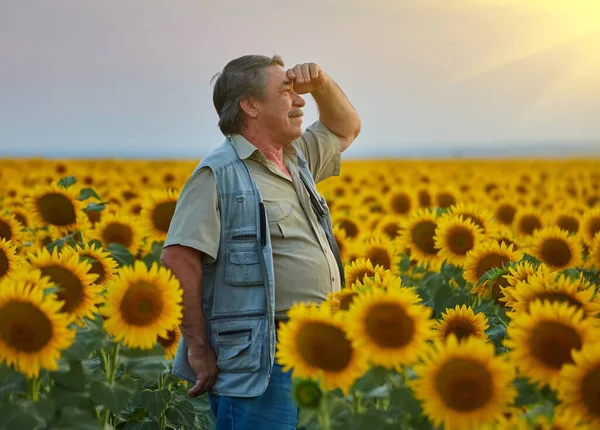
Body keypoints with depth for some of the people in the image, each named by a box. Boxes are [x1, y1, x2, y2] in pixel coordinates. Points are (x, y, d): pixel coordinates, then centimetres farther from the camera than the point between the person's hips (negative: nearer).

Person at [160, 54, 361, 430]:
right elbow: (179, 262, -16)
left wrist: (322, 84, 14)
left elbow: (347, 128, 34)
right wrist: (199, 350, -16)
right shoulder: (219, 174, -10)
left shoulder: (297, 160, 17)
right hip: (262, 364, -8)